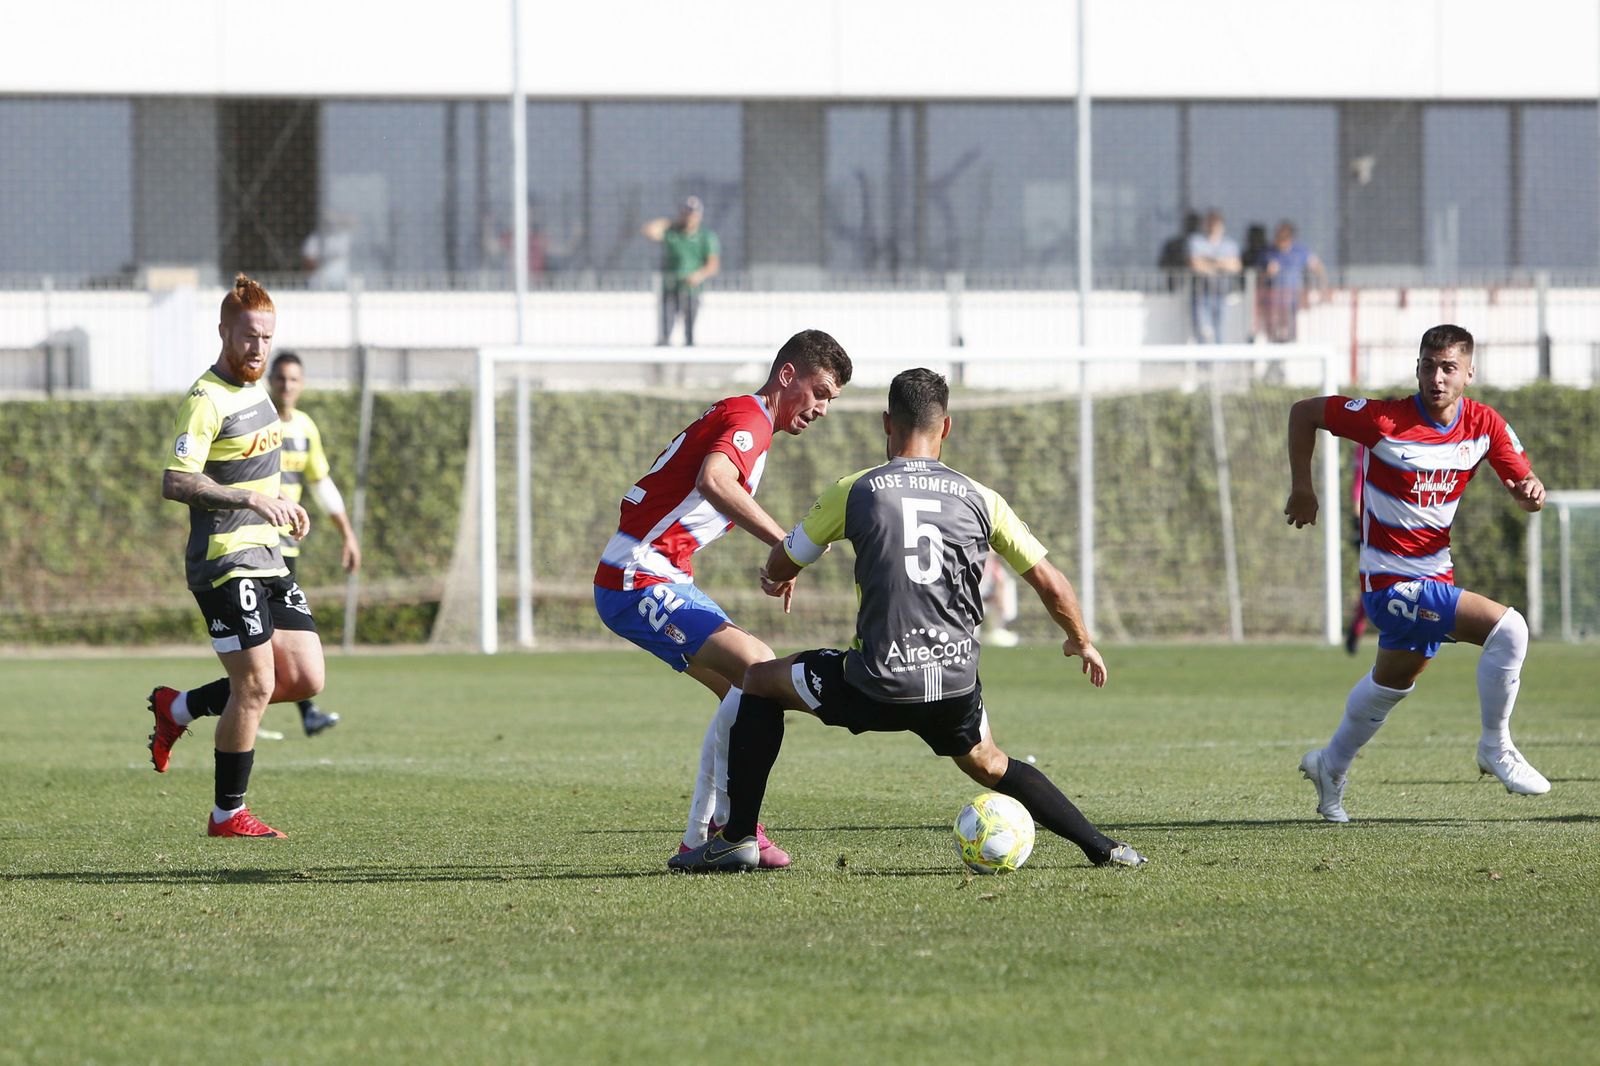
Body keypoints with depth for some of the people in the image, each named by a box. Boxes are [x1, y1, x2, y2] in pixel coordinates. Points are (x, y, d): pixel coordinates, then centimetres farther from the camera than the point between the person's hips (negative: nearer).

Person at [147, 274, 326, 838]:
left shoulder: (254, 388, 13)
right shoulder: (206, 400, -15)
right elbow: (176, 481, -24)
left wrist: (281, 506, 14)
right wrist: (250, 499, -32)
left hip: (267, 557, 9)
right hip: (226, 561, -9)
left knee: (305, 680, 4)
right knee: (256, 686, -9)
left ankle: (180, 708, 21)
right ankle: (228, 814, 4)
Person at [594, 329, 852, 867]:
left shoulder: (734, 415, 21)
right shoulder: (750, 418, -12)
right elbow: (713, 481, -32)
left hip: (665, 579, 11)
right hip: (640, 584, -11)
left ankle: (700, 838, 12)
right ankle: (728, 821, -15)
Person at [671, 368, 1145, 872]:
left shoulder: (855, 491, 1)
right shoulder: (980, 499, 7)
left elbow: (780, 569, 14)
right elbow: (1050, 584, 11)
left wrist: (776, 578, 40)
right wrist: (1082, 642, 31)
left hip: (876, 688, -3)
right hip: (956, 688, 3)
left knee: (761, 681, 20)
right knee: (990, 767, 33)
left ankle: (738, 838, 16)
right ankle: (1101, 847, 23)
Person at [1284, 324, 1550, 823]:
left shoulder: (1485, 425, -5)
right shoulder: (1386, 420, -20)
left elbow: (1523, 481, -1)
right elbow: (1304, 412, -9)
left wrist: (1531, 491, -26)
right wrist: (1302, 489, -6)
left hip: (1434, 572, 7)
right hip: (1392, 581, -7)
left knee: (1394, 680, 27)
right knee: (1507, 628, -22)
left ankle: (1331, 766, 49)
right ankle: (1496, 747, -7)